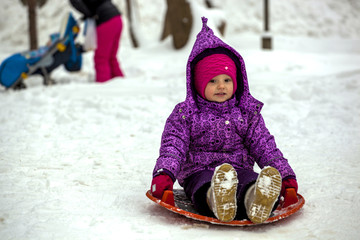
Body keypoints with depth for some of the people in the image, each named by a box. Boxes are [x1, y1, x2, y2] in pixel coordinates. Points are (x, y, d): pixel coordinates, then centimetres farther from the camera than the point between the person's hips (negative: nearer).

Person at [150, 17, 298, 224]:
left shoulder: (247, 113, 16)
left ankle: (257, 202, -69)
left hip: (239, 168, 2)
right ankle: (217, 201, -74)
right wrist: (163, 175, -21)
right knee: (206, 186, -39)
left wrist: (285, 176, 0)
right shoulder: (185, 113, 9)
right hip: (199, 171, -2)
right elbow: (173, 146, -1)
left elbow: (265, 147, 13)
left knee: (252, 183, -35)